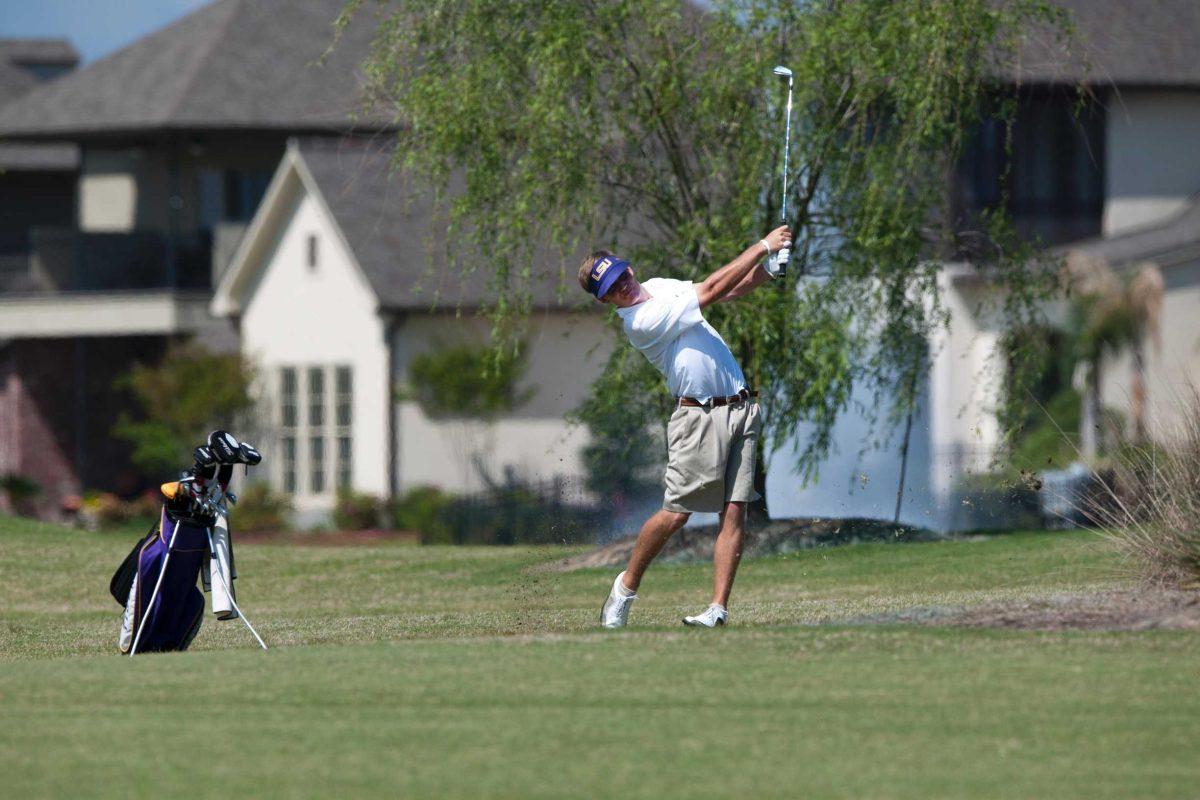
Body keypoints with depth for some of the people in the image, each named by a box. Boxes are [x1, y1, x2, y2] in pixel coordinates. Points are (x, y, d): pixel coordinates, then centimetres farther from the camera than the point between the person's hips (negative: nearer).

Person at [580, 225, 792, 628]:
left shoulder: (660, 287, 11)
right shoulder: (639, 321, -15)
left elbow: (733, 290, 16)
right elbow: (712, 289, -17)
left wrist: (768, 268, -3)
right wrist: (763, 245, -14)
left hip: (740, 409, 7)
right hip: (700, 416, -7)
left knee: (735, 510, -3)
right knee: (675, 513, -8)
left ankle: (719, 609, -4)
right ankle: (626, 586, 13)